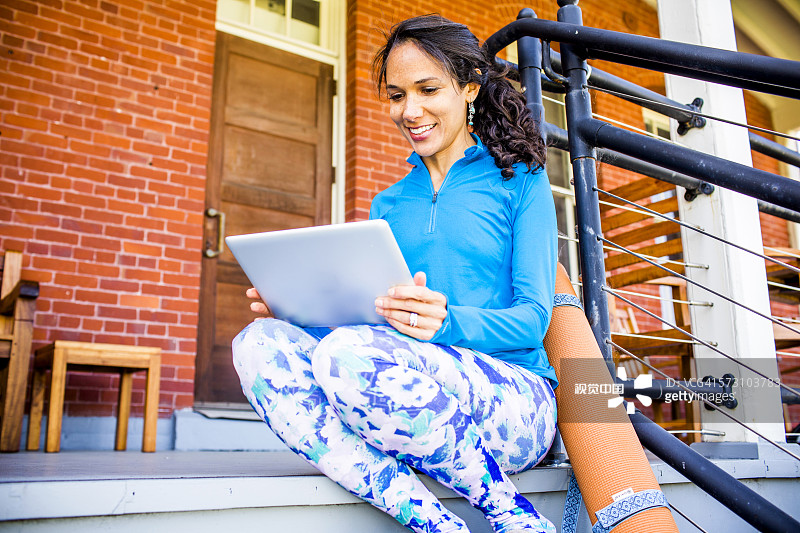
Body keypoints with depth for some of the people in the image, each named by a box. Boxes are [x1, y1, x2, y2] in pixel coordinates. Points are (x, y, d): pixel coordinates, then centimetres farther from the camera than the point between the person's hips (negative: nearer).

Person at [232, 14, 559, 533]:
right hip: (418, 404, 5)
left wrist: (446, 321, -25)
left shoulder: (520, 180, 5)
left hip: (516, 403, -4)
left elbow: (533, 317, -5)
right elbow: (370, 313, 15)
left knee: (346, 354, -32)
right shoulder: (388, 205, 20)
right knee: (259, 343, -18)